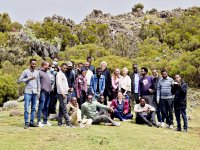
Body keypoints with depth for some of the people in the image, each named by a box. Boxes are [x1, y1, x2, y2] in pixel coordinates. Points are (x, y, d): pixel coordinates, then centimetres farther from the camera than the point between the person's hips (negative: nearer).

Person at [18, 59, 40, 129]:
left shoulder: (37, 72, 11)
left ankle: (32, 122, 12)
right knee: (26, 108, -7)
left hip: (35, 92, 4)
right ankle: (26, 123, -1)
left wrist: (38, 91, 7)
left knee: (33, 108, 6)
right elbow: (19, 80, -5)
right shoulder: (25, 72, 0)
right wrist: (28, 78, -11)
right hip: (28, 92, -4)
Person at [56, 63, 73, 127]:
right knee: (64, 109, -10)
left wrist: (68, 88, 9)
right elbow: (59, 84, -16)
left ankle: (59, 122, 15)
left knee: (61, 109, 11)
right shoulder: (59, 74, -8)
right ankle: (68, 123, -12)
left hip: (64, 93, 10)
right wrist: (62, 93, -20)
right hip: (61, 94, -10)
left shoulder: (63, 74, 21)